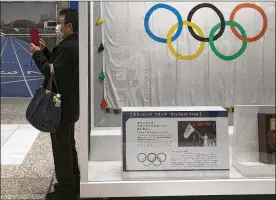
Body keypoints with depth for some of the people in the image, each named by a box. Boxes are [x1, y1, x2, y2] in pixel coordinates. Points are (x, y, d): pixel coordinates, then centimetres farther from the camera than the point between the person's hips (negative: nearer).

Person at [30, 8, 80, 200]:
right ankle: (72, 183, 31)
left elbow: (52, 72, -26)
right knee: (68, 146, 19)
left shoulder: (69, 47, -23)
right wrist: (45, 50, 8)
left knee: (61, 148, -1)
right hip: (68, 105, 11)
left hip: (61, 106, -11)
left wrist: (37, 54, -14)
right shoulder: (73, 45, 11)